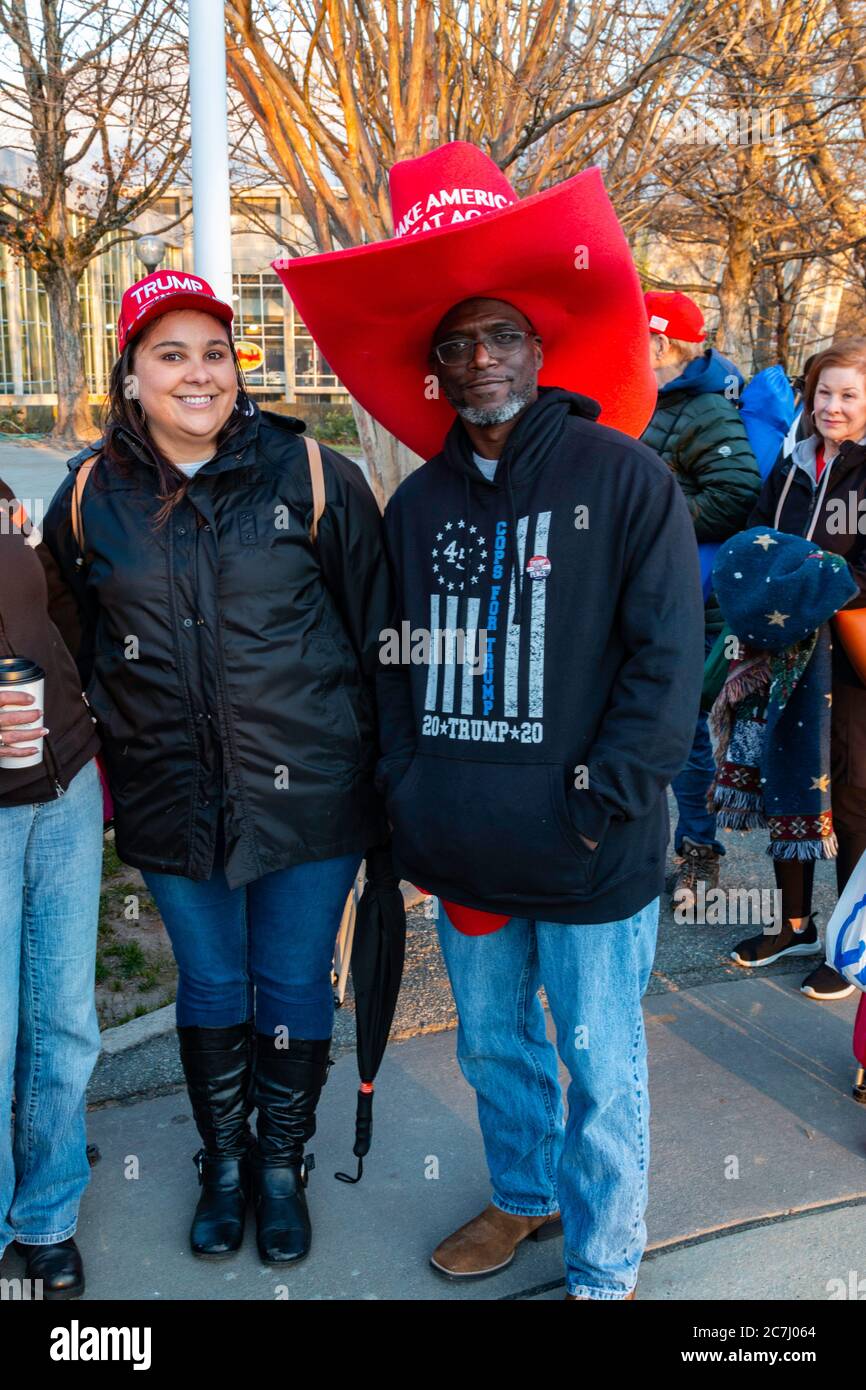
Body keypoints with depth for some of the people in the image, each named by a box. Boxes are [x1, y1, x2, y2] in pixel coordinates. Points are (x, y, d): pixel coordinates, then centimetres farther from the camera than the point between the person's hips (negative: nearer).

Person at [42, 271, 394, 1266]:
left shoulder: (315, 477, -7)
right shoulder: (91, 497, 0)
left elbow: (376, 631, -1)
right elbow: (70, 651, 13)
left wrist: (381, 765, 1)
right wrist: (97, 770, 11)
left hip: (306, 796, -2)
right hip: (173, 801, 2)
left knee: (292, 984, 12)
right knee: (209, 984, 18)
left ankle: (282, 1165, 36)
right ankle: (222, 1163, 41)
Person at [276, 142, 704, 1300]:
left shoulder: (622, 477, -6)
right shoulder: (421, 501, 9)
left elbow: (669, 656, -9)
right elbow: (399, 666, 13)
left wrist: (606, 802, -14)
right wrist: (410, 793, 3)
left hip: (588, 856, -5)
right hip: (462, 848, 5)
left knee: (598, 1068, 9)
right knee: (492, 1047, 22)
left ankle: (605, 1269, 31)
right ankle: (524, 1195, 48)